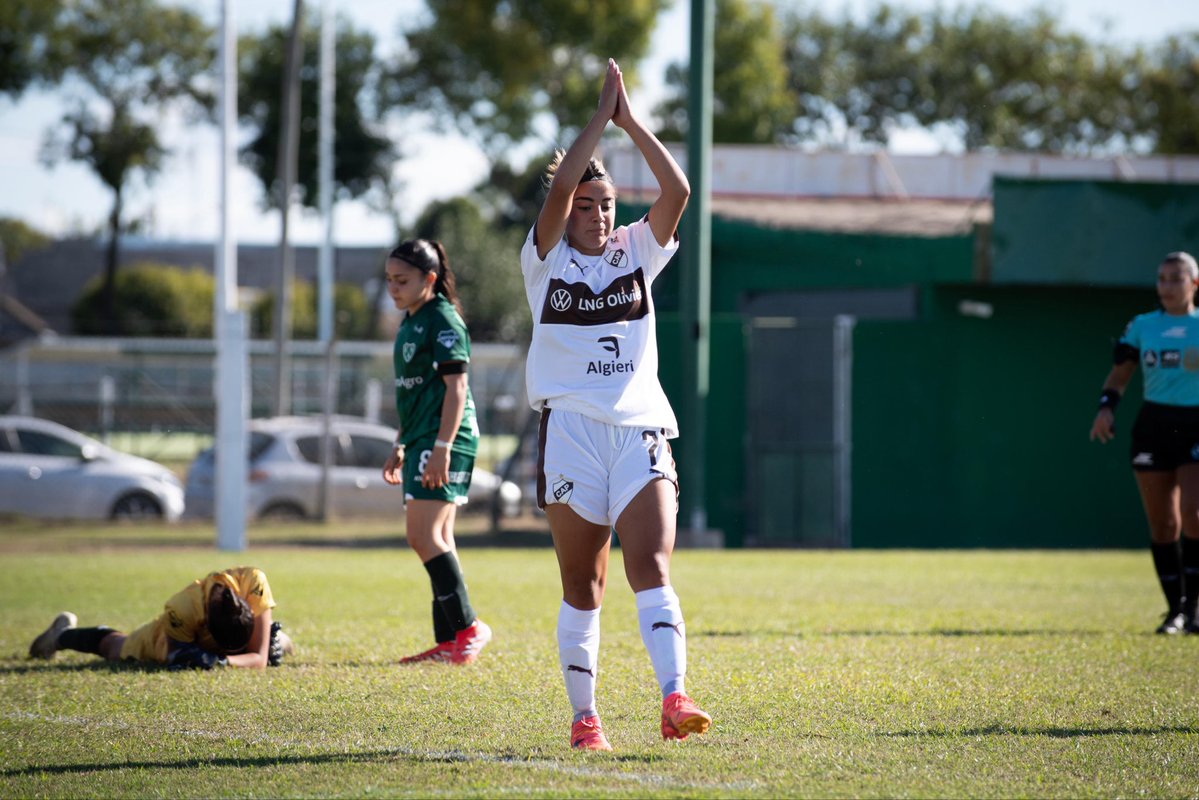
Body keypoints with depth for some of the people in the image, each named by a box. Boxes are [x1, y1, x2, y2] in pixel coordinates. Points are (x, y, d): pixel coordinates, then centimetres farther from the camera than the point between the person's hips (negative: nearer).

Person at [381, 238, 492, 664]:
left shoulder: (443, 321, -11)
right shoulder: (411, 322, 18)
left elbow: (456, 386, -17)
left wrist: (442, 446, -24)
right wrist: (401, 446, 26)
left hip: (446, 440, -10)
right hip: (422, 441, 10)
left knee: (424, 536, -15)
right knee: (437, 540, 8)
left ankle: (468, 626, -10)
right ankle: (448, 643, 9)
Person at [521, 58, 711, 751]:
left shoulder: (637, 252, 12)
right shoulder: (548, 259, 5)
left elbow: (678, 191, -3)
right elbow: (561, 185, -11)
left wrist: (633, 123, -7)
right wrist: (602, 116, -9)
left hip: (641, 429, 1)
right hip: (572, 429, -1)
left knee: (652, 569, -15)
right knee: (582, 587, 5)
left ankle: (676, 700, -29)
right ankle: (585, 717, 12)